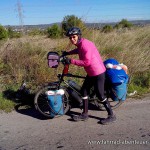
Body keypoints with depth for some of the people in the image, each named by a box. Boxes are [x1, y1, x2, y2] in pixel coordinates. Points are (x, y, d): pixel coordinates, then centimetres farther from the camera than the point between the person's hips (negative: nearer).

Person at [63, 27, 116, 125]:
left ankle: (111, 116, 9)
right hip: (91, 73, 10)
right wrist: (68, 53, 24)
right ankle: (85, 114, 22)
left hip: (98, 73, -10)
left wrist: (71, 61, -23)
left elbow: (86, 62, -28)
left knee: (100, 95, -5)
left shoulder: (85, 44, -22)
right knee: (84, 91, 12)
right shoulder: (80, 44, 7)